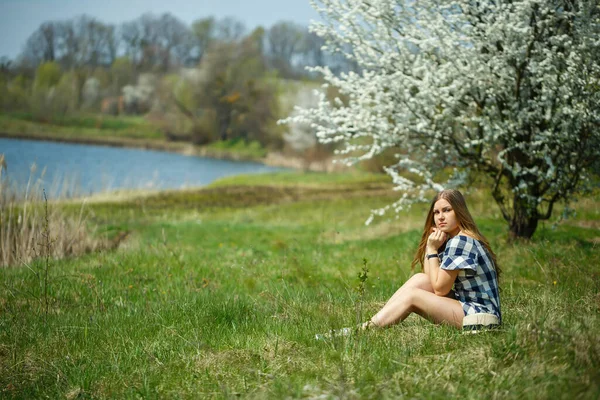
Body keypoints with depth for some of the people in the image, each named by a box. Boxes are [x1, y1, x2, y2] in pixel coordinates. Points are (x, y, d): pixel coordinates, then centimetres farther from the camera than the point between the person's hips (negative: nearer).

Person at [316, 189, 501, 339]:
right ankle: (370, 324, -5)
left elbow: (439, 288, -13)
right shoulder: (452, 239, 14)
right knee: (419, 279, -1)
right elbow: (430, 282, 8)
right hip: (467, 305, 9)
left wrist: (432, 250, -9)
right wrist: (431, 246, -2)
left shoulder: (460, 241, -16)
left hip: (482, 315, -9)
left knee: (412, 296, -15)